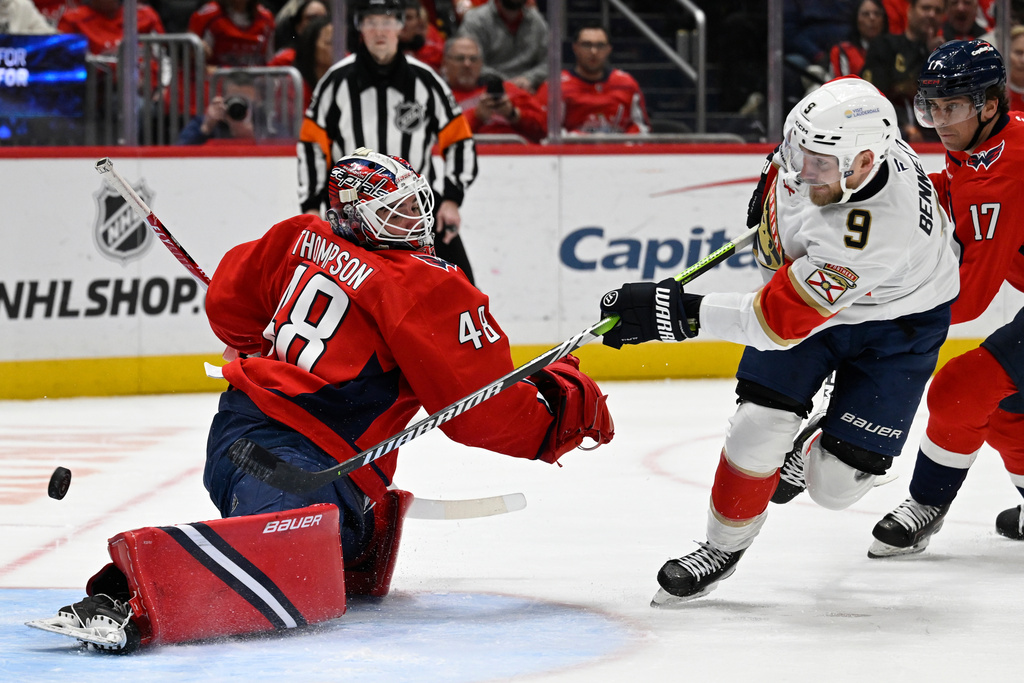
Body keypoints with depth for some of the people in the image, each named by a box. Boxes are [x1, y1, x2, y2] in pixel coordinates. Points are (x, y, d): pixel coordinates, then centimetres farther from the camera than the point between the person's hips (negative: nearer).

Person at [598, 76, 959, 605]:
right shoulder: (830, 142, -26)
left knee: (835, 485, -7)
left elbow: (779, 321, -37)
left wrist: (678, 312, -36)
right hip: (809, 285, 5)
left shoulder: (874, 234, -44)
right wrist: (773, 181, 14)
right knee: (759, 426, -10)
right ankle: (724, 546, 12)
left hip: (896, 319, -5)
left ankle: (814, 453, 28)